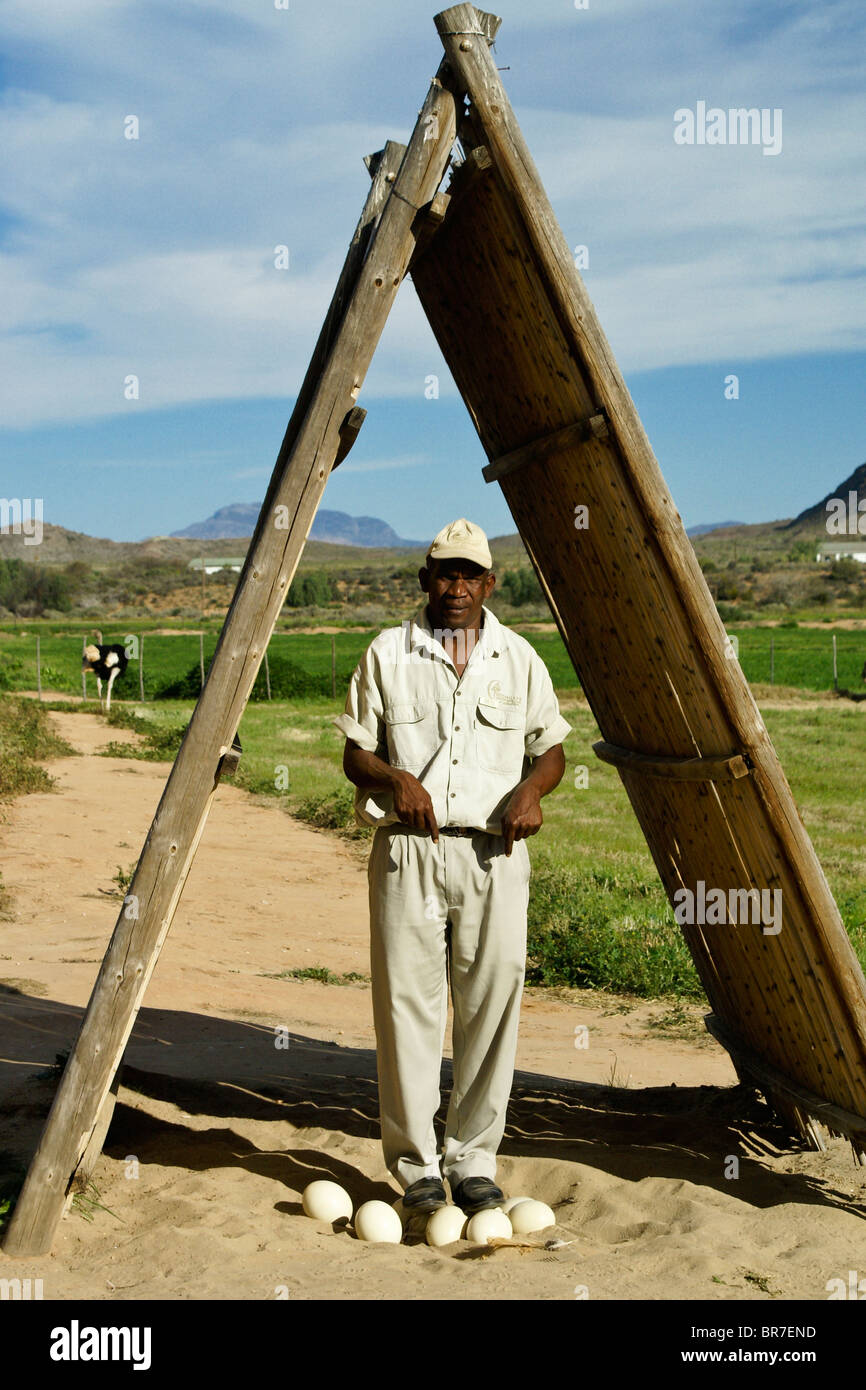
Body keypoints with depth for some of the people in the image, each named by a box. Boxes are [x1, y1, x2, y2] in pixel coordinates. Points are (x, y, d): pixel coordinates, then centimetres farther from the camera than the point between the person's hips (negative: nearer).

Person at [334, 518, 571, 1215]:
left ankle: (474, 1163, 17)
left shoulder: (519, 657, 11)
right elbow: (355, 753, 8)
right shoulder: (387, 654, 7)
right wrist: (396, 779, -14)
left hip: (495, 854, 1)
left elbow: (552, 747, 16)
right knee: (408, 1006, -1)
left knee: (492, 1005, 2)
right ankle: (417, 1168, 12)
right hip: (409, 850, -1)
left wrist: (532, 788, -6)